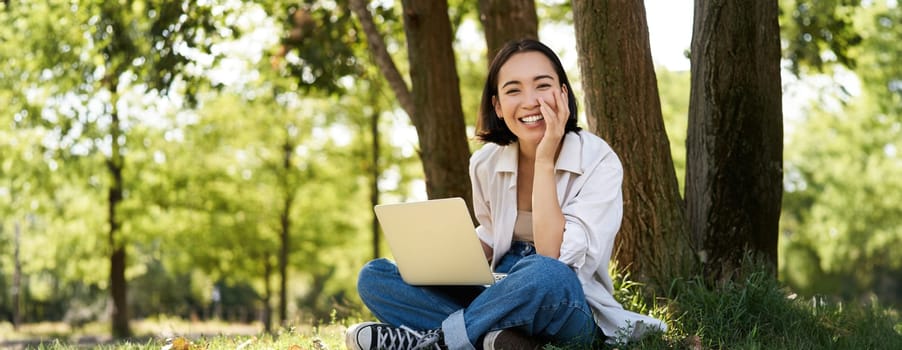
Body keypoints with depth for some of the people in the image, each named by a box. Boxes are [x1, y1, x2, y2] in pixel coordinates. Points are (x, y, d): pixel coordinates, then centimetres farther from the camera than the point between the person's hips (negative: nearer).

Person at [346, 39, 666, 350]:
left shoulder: (598, 161, -12)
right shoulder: (485, 163, 2)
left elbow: (555, 260, -23)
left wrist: (545, 159, -22)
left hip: (573, 311, -5)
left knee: (546, 274, -40)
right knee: (373, 276, -9)